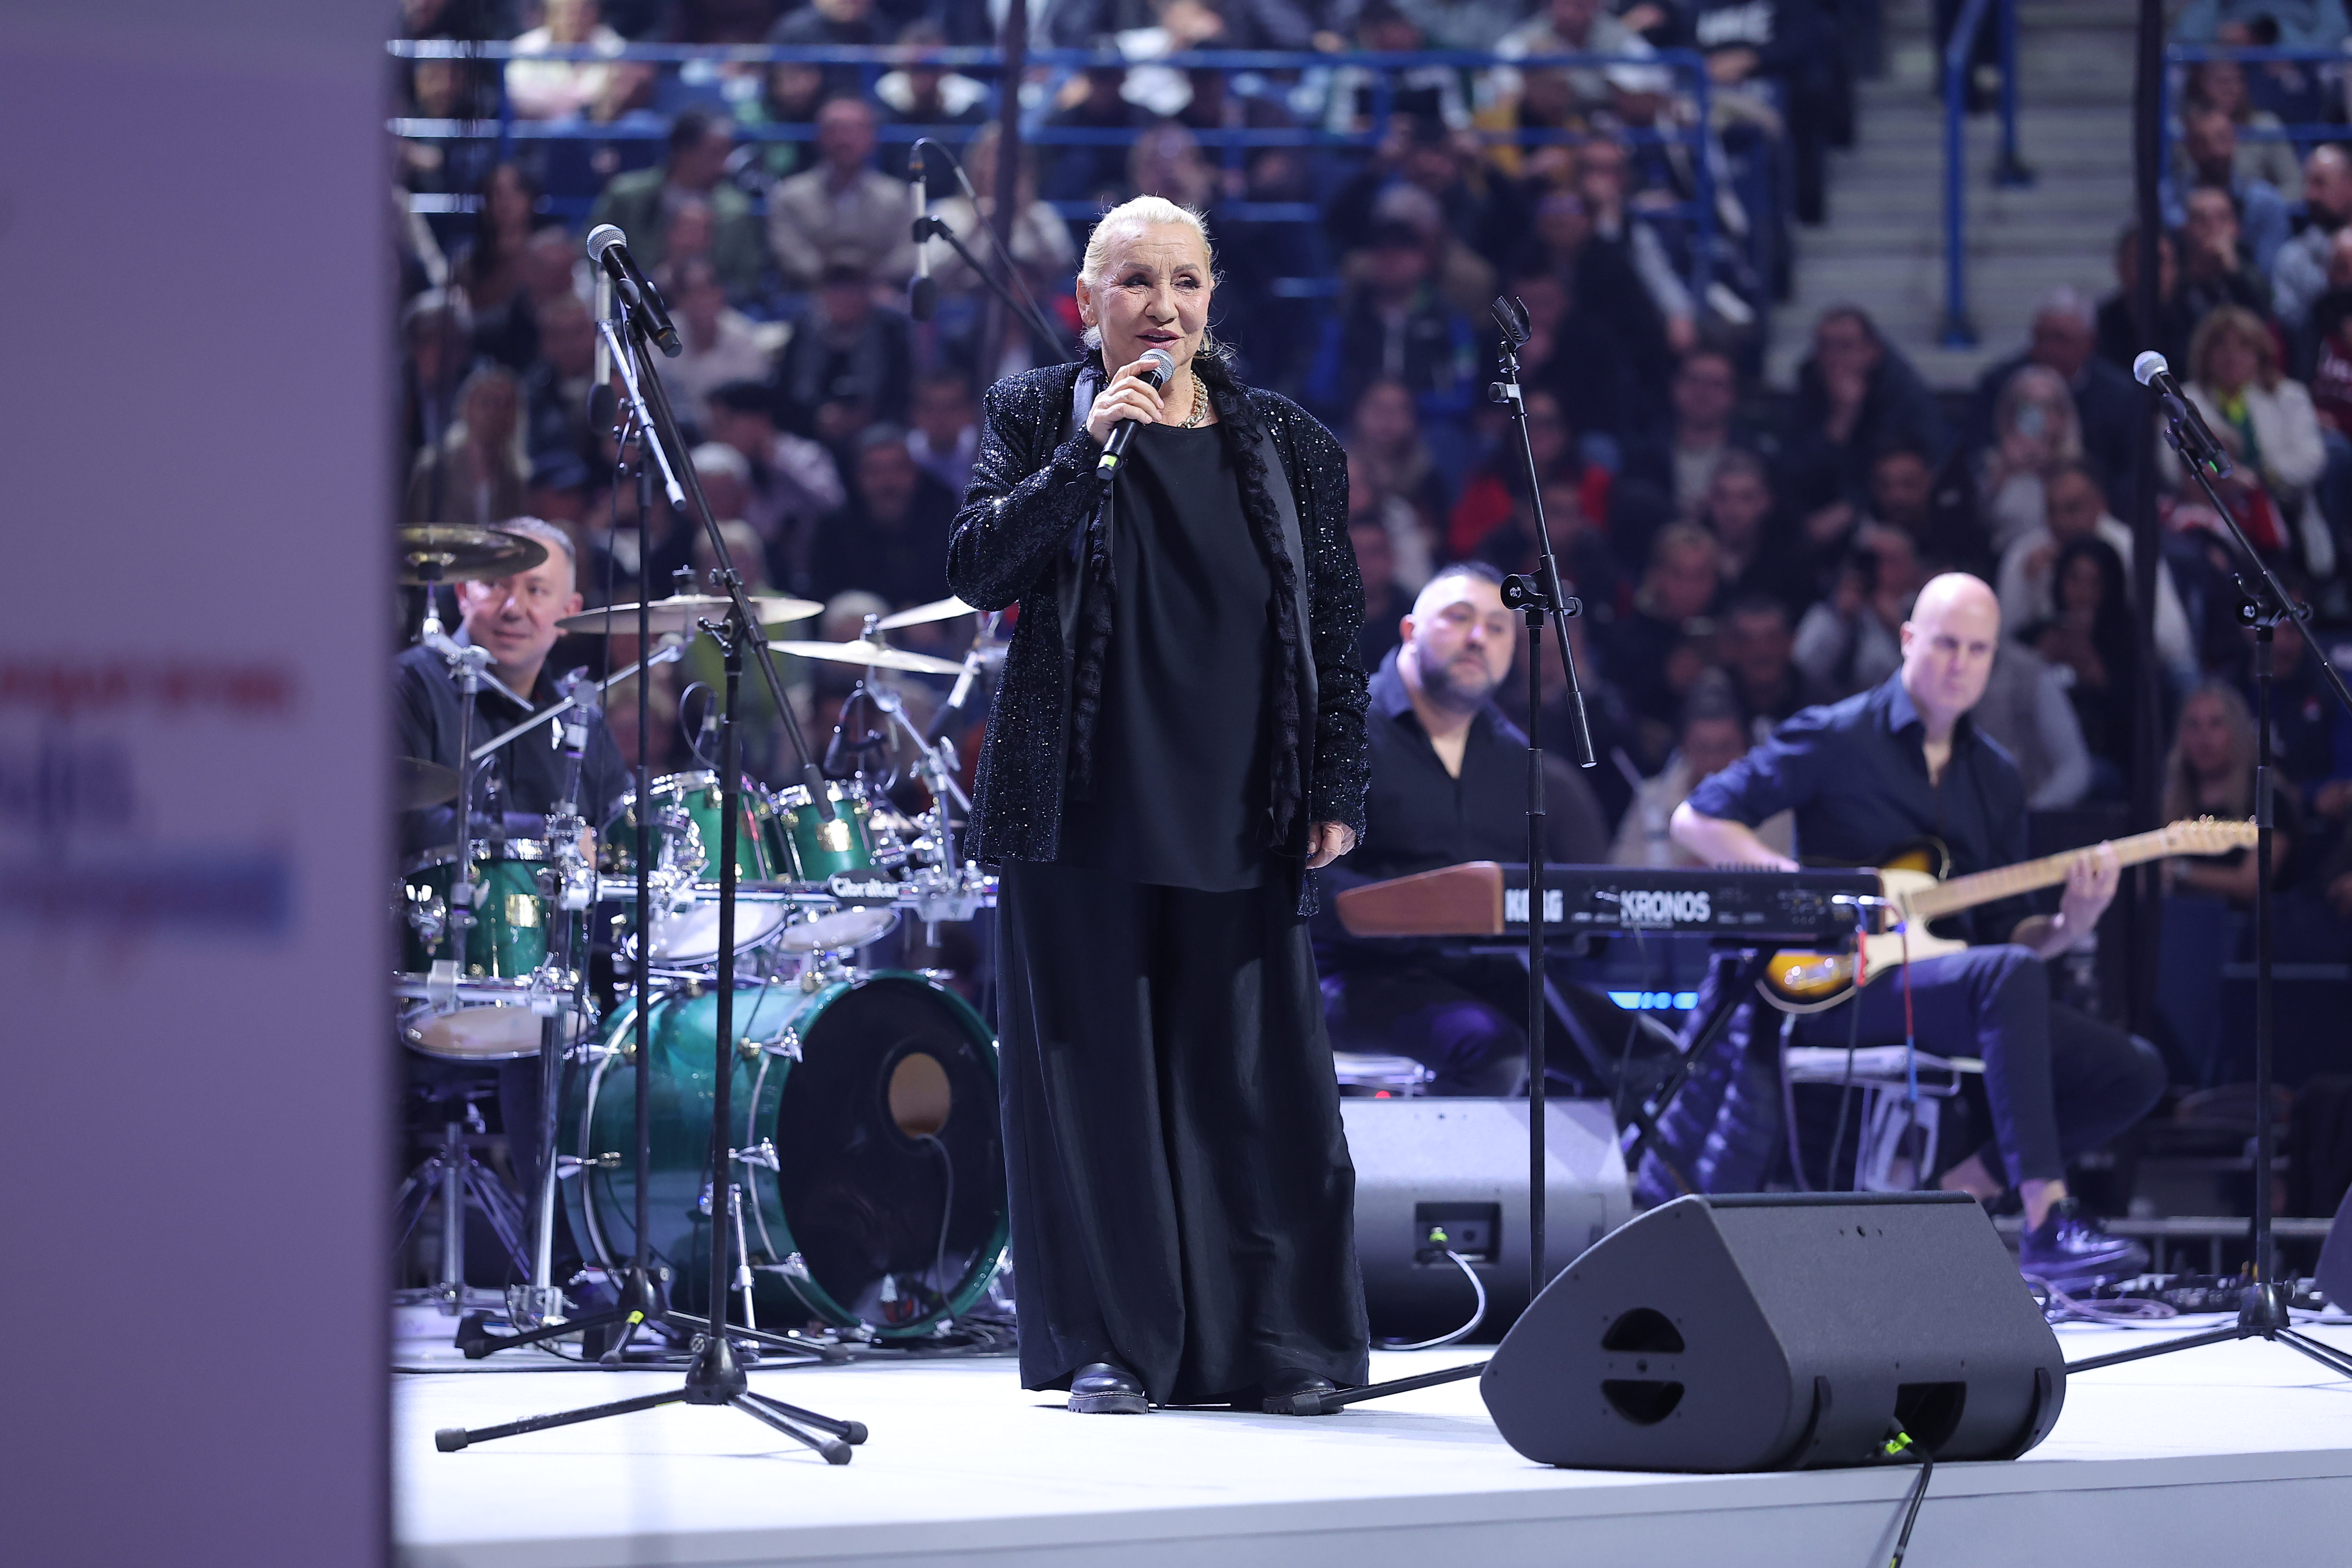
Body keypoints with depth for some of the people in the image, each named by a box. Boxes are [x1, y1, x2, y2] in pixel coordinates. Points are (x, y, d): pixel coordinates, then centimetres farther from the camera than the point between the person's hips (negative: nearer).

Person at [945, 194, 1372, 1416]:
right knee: (1097, 1066, -1)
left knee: (1254, 1071, 0)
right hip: (1084, 809, -1)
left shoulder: (1284, 443, 11)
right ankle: (1109, 1347, 4)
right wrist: (1086, 453, -14)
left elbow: (1335, 627, 11)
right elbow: (979, 568, -5)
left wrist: (1336, 790, 4)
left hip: (1238, 812, 1)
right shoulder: (1036, 417, 7)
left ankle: (1274, 1343, 6)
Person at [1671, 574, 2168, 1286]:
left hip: (1943, 989, 7)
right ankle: (2046, 1224, -39)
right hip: (1845, 990, -7)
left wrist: (2069, 923, -9)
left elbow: (2003, 931, 14)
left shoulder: (1995, 778, 15)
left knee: (2133, 1074, -8)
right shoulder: (1836, 739, -3)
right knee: (2009, 975, -36)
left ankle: (1958, 1193, -2)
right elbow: (1697, 821, -6)